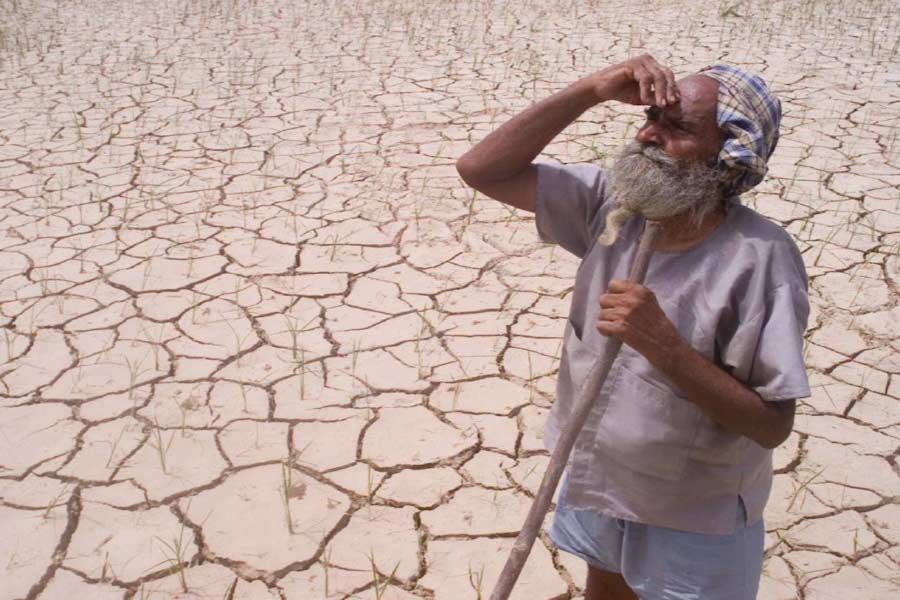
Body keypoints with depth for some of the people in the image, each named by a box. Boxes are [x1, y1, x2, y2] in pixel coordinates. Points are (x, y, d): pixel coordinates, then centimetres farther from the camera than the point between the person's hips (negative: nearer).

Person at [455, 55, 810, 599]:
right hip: (597, 484, 5)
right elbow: (482, 170, -15)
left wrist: (662, 344, -37)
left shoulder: (759, 257, -26)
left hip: (694, 520, -5)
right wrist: (592, 90, -23)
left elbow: (772, 424, -25)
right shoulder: (612, 203, -12)